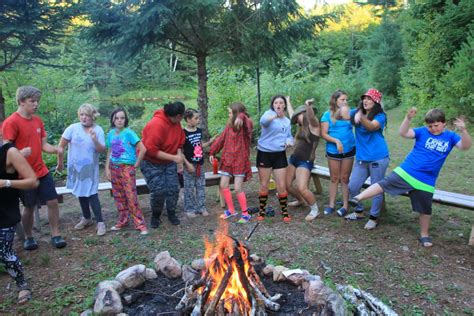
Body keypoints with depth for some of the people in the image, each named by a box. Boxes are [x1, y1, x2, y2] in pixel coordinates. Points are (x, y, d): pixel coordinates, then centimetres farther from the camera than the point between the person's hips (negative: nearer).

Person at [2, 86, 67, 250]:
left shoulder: (38, 120, 6)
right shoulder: (11, 122, -14)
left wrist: (55, 149, -10)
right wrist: (19, 153, -36)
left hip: (42, 171, 6)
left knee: (53, 201, 4)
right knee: (29, 207, 7)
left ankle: (56, 235, 16)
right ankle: (28, 238, 27)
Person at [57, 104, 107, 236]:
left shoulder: (98, 130, -8)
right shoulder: (73, 128, -9)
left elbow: (102, 150, -11)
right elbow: (61, 146, -3)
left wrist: (95, 140, -27)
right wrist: (60, 163, 2)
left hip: (90, 168, -2)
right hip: (75, 167, 2)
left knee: (92, 194, -8)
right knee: (81, 193, 15)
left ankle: (100, 222, -1)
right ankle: (86, 218, 32)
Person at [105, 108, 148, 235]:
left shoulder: (129, 132, -11)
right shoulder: (111, 134, 6)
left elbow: (143, 149, -16)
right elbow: (109, 152, 13)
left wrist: (136, 164, -9)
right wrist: (107, 169, 6)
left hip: (127, 168, -6)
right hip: (114, 168, 6)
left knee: (131, 197, -7)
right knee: (118, 196, 12)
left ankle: (140, 224, 1)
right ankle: (123, 221, 26)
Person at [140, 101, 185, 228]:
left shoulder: (176, 123, -5)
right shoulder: (156, 125, -29)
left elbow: (179, 142, 9)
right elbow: (151, 150, -31)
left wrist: (179, 155, -9)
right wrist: (174, 157, -29)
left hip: (169, 161, 6)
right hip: (151, 163, -6)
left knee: (174, 188, 0)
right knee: (158, 190, -12)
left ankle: (172, 213, 21)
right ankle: (155, 216, 14)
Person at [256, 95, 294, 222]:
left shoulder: (287, 121, 12)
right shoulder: (269, 113, -8)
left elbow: (289, 136, 17)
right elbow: (263, 121, -31)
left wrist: (289, 141, -8)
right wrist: (275, 115, -51)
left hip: (280, 155, 4)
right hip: (265, 153, -4)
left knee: (282, 186, 3)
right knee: (264, 185, 6)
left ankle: (285, 212, 18)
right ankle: (261, 211, 22)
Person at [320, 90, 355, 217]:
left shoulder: (349, 113, 4)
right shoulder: (328, 114, -3)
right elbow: (323, 134, -7)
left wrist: (347, 114, -21)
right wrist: (336, 141, -18)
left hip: (349, 149, 1)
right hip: (333, 150, -1)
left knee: (345, 178, 6)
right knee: (334, 178, 8)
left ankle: (345, 205, 13)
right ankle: (331, 205, 17)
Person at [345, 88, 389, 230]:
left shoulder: (380, 116, -10)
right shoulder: (356, 112, 7)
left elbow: (372, 126, -31)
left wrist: (361, 118, -48)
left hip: (378, 158, -5)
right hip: (361, 158, 5)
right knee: (352, 186, 9)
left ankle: (373, 218, 18)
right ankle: (359, 212, 30)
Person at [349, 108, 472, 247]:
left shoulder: (450, 136, 2)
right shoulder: (422, 131, -3)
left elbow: (466, 146, -12)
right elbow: (403, 133, -16)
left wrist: (463, 130, -29)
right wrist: (408, 118, -31)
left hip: (426, 182, 1)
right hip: (405, 172, -1)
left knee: (425, 209, 13)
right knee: (383, 184, -12)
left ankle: (424, 235, 30)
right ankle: (358, 198, -8)